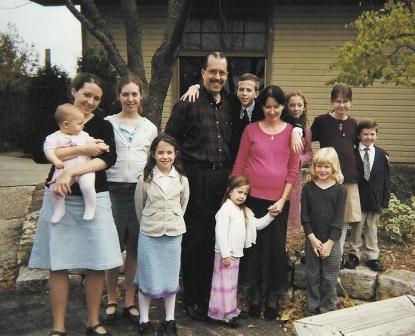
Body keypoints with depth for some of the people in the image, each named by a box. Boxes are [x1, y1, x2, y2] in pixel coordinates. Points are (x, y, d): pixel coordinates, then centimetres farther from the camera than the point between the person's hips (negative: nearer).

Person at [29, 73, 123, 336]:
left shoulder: (103, 126, 6)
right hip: (59, 199, 0)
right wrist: (82, 150, -18)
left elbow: (109, 157, -12)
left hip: (94, 199, 1)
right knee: (58, 263, 4)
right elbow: (40, 154, -11)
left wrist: (72, 171, -24)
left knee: (96, 262, 2)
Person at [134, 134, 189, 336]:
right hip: (149, 235, -1)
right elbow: (139, 207, 5)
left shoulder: (182, 179, -2)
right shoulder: (145, 178, -6)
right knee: (147, 277, 5)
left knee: (171, 277, 11)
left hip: (174, 234, 2)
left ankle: (169, 320, 25)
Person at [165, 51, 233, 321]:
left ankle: (211, 296, 28)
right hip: (196, 177, -5)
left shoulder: (229, 106, 13)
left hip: (222, 179, 5)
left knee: (216, 239, 11)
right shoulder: (188, 102, -3)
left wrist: (229, 171, 11)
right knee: (195, 239, 4)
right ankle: (192, 300, 20)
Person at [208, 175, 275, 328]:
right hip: (226, 254, -9)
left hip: (236, 253, 9)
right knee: (225, 284, 0)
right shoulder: (226, 209, -15)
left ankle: (229, 311, 29)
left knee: (231, 284, 18)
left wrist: (270, 216, 3)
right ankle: (224, 314, 10)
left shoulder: (244, 211, 14)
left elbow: (257, 224, 18)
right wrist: (225, 254, -23)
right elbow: (220, 232, -22)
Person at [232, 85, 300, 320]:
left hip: (278, 199, 0)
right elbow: (239, 165, 4)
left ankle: (273, 296, 22)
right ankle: (255, 294, 22)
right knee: (254, 244, 6)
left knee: (276, 246, 6)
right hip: (252, 197, 0)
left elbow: (294, 169, 1)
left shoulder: (291, 131, 2)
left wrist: (283, 199, -5)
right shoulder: (251, 130, 1)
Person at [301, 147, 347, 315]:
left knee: (330, 278, 7)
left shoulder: (340, 190, -5)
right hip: (312, 240, 2)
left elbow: (339, 219, -7)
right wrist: (312, 238, -10)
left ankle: (327, 309, 24)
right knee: (312, 276, 11)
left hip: (331, 241, -1)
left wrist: (330, 242, -11)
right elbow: (304, 215, -3)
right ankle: (312, 308, 26)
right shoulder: (308, 188, 0)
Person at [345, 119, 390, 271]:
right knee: (357, 227, 8)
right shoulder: (352, 154, -5)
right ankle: (355, 254, 21)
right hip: (357, 198, -2)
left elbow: (386, 179, 3)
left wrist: (385, 200, -1)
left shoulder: (382, 155, 1)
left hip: (375, 199, 2)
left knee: (372, 228, 12)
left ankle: (372, 257, 23)